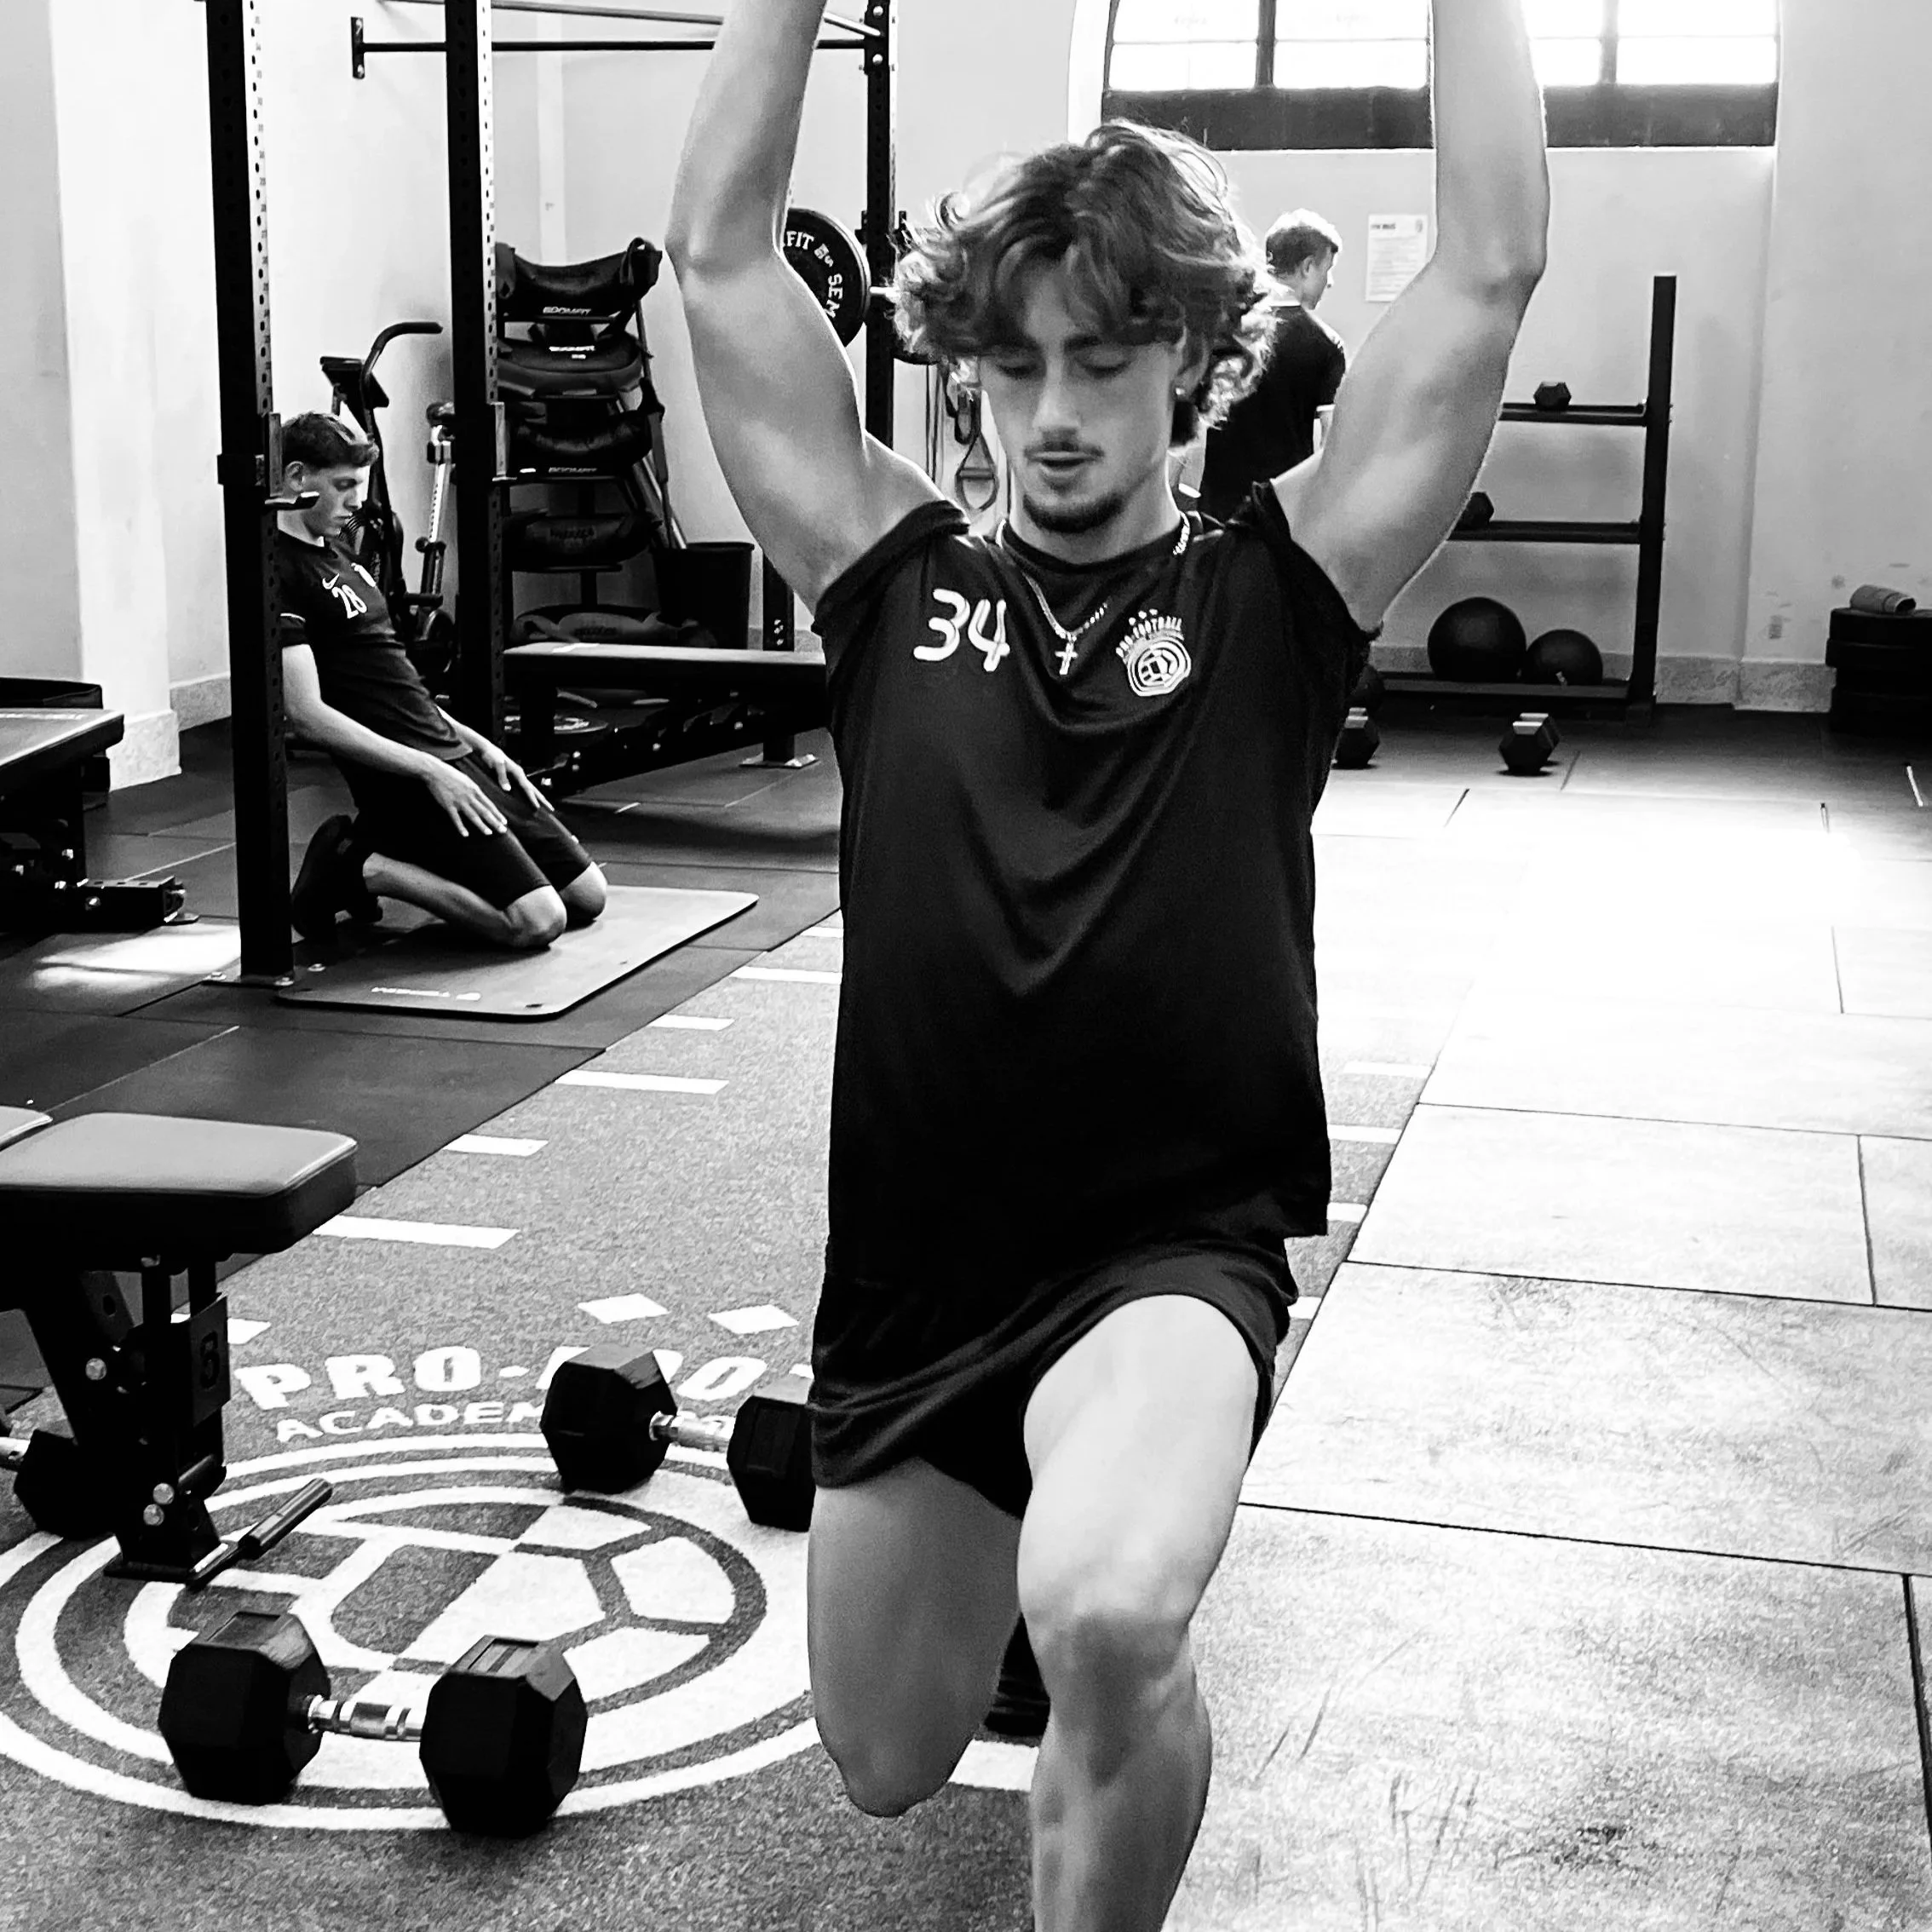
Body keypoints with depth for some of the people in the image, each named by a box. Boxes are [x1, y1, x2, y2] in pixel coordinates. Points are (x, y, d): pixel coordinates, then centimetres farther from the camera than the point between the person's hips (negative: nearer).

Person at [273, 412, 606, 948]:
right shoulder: (281, 572, -12)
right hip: (402, 778, -10)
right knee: (536, 920, -21)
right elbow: (307, 713, -19)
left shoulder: (335, 555, 19)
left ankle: (379, 846, 13)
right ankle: (358, 868, -5)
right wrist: (428, 772, -19)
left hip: (453, 754, 10)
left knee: (587, 896, 7)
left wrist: (477, 743, 14)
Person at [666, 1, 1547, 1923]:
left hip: (1171, 1252, -4)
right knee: (888, 1764, 21)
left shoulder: (1277, 594, -2)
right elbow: (719, 255, -1)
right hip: (907, 1269, 4)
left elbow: (1490, 267, -9)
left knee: (1106, 1621, -36)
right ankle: (1015, 1536, 54)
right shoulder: (896, 580, 3)